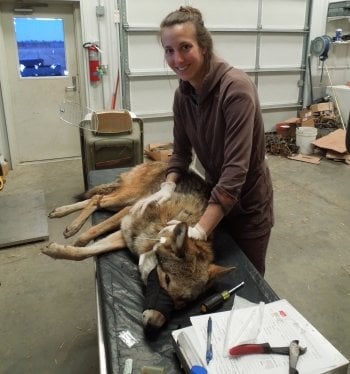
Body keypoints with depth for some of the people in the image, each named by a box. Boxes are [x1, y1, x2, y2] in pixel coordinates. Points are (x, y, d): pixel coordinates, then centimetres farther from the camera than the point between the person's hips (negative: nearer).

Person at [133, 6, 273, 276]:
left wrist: (200, 230, -37)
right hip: (215, 194, 6)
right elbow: (181, 151, 3)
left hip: (247, 202, -5)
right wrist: (168, 187, -16)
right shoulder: (183, 94, -6)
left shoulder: (236, 87, -27)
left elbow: (236, 169, -33)